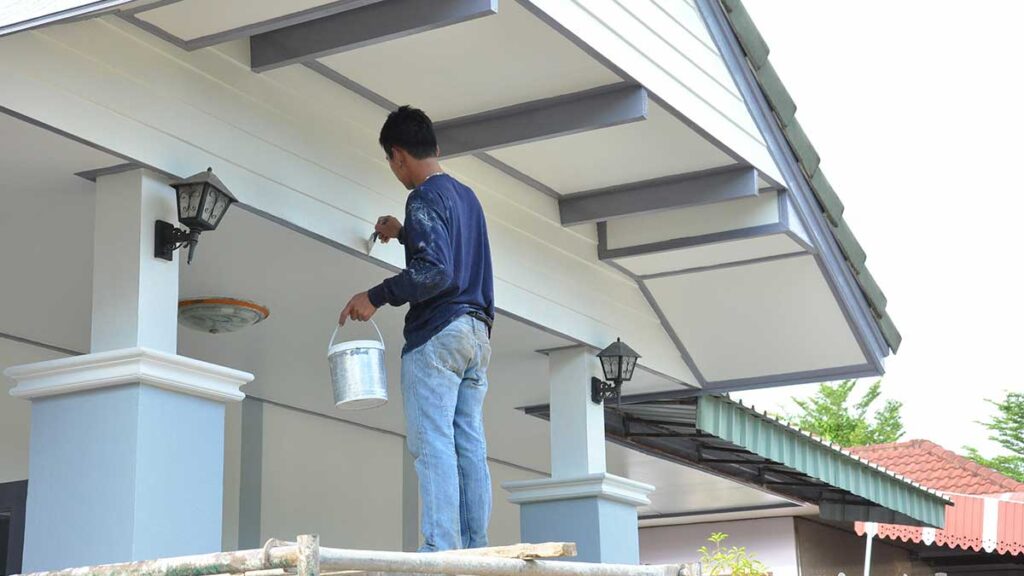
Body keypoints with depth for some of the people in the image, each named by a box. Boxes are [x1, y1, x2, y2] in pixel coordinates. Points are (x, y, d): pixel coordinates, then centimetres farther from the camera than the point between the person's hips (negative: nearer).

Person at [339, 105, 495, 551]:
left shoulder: (424, 198, -7)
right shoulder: (467, 197, 20)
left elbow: (435, 271, -19)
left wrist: (376, 296, -12)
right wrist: (404, 233, 48)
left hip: (437, 334, -8)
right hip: (477, 334, 8)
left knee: (433, 443, -11)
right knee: (470, 446, 4)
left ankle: (440, 551, -18)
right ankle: (475, 552, 0)